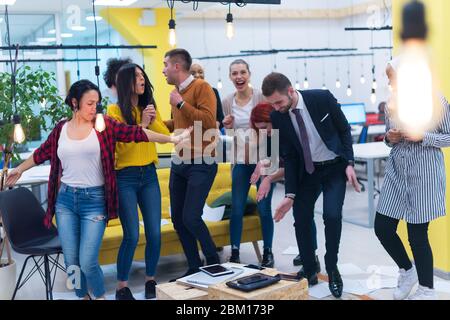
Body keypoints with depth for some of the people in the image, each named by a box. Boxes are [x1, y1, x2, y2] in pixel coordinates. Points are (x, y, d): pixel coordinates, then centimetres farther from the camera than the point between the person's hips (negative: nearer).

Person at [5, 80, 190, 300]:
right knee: (71, 262, 6)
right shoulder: (61, 129, 6)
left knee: (87, 262, -8)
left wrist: (171, 139, -20)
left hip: (94, 201, -3)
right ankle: (83, 296, 30)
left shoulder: (104, 125, -2)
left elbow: (135, 133, -11)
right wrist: (19, 169, 34)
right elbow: (42, 153, 21)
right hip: (65, 200, 3)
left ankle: (100, 296, 20)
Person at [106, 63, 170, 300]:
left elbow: (166, 136, 2)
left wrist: (153, 121, -14)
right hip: (125, 177, -5)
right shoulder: (115, 110, -5)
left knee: (155, 233, 3)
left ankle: (150, 280, 21)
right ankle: (122, 287, 11)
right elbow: (121, 145, -14)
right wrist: (141, 124, -18)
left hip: (149, 176, 5)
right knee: (132, 235, -6)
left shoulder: (149, 107, 10)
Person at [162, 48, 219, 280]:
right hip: (179, 163, 8)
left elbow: (208, 121, -23)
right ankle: (194, 268, 21)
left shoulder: (201, 87, -10)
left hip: (201, 164, -8)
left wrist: (181, 103, -17)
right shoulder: (176, 92, 11)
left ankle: (214, 263, 10)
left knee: (191, 217, -12)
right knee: (178, 219, 8)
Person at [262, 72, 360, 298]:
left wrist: (349, 164, -13)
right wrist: (290, 194, -8)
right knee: (301, 220, -1)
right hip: (306, 171, 3)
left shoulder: (322, 98, -19)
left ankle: (332, 268, 4)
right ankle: (309, 271, 19)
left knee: (332, 215, -19)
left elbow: (344, 129, -5)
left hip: (335, 167, -3)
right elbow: (288, 157, -4)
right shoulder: (278, 117, -11)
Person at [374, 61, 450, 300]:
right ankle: (407, 271, 32)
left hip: (424, 174, -5)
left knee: (417, 235, 0)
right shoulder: (391, 105, 5)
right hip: (397, 173, 6)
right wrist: (389, 138, -5)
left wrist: (422, 137, -19)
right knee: (382, 228, 4)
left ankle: (427, 290, 22)